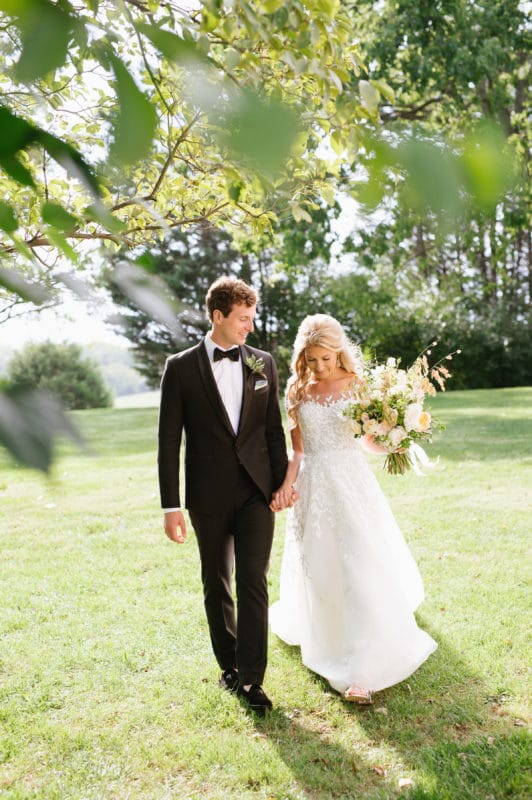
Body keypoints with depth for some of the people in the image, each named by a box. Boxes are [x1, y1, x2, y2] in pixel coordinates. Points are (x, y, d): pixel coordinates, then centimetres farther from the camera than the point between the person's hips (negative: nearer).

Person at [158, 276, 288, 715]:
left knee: (253, 581, -4)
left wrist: (284, 482, 7)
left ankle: (252, 678, 6)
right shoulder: (181, 367, -4)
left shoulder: (263, 363, 4)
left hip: (256, 491, 1)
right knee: (217, 585, 14)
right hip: (209, 497, 0)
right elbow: (169, 440, -5)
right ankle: (229, 665, 33)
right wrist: (172, 505, -8)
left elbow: (274, 429, 10)